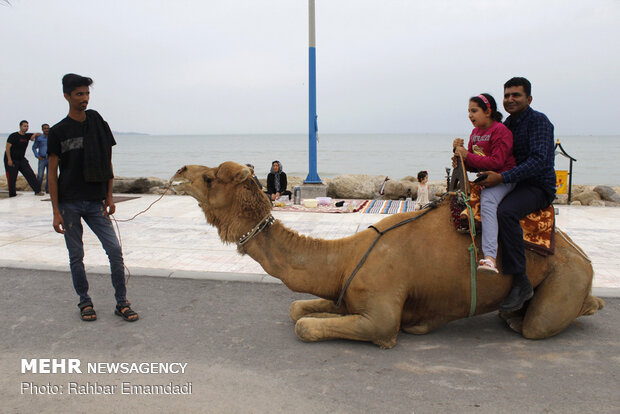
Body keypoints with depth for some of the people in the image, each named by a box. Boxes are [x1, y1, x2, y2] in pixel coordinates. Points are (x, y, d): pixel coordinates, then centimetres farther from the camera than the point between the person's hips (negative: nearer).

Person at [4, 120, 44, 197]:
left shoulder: (27, 136, 5)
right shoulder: (13, 136, -11)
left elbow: (38, 134, 16)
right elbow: (7, 148, -15)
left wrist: (35, 135, -8)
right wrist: (9, 160, -22)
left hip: (21, 159, 5)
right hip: (11, 160, -5)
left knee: (30, 174, -6)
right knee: (12, 179, 0)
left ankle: (37, 191, -6)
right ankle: (12, 195, 12)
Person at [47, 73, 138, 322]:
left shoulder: (98, 124, 7)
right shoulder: (58, 132, 0)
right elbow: (52, 172, -1)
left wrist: (109, 197, 3)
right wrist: (56, 211, -6)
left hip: (95, 202, 2)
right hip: (69, 203, -1)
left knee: (115, 250, -6)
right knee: (76, 255, 5)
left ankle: (121, 302, 5)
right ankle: (85, 302, 21)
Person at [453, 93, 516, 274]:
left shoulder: (500, 131, -10)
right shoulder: (475, 132, 16)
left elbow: (496, 162, -20)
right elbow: (472, 166, 16)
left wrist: (467, 156, -18)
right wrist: (459, 150, -1)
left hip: (503, 179, -10)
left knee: (487, 200, -35)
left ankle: (490, 257, -49)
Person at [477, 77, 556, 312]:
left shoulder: (538, 121, -11)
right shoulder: (507, 125, 14)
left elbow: (539, 161, -24)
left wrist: (502, 178, -30)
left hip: (538, 187, -9)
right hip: (513, 184, 9)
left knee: (505, 212, -36)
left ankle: (521, 283, -29)